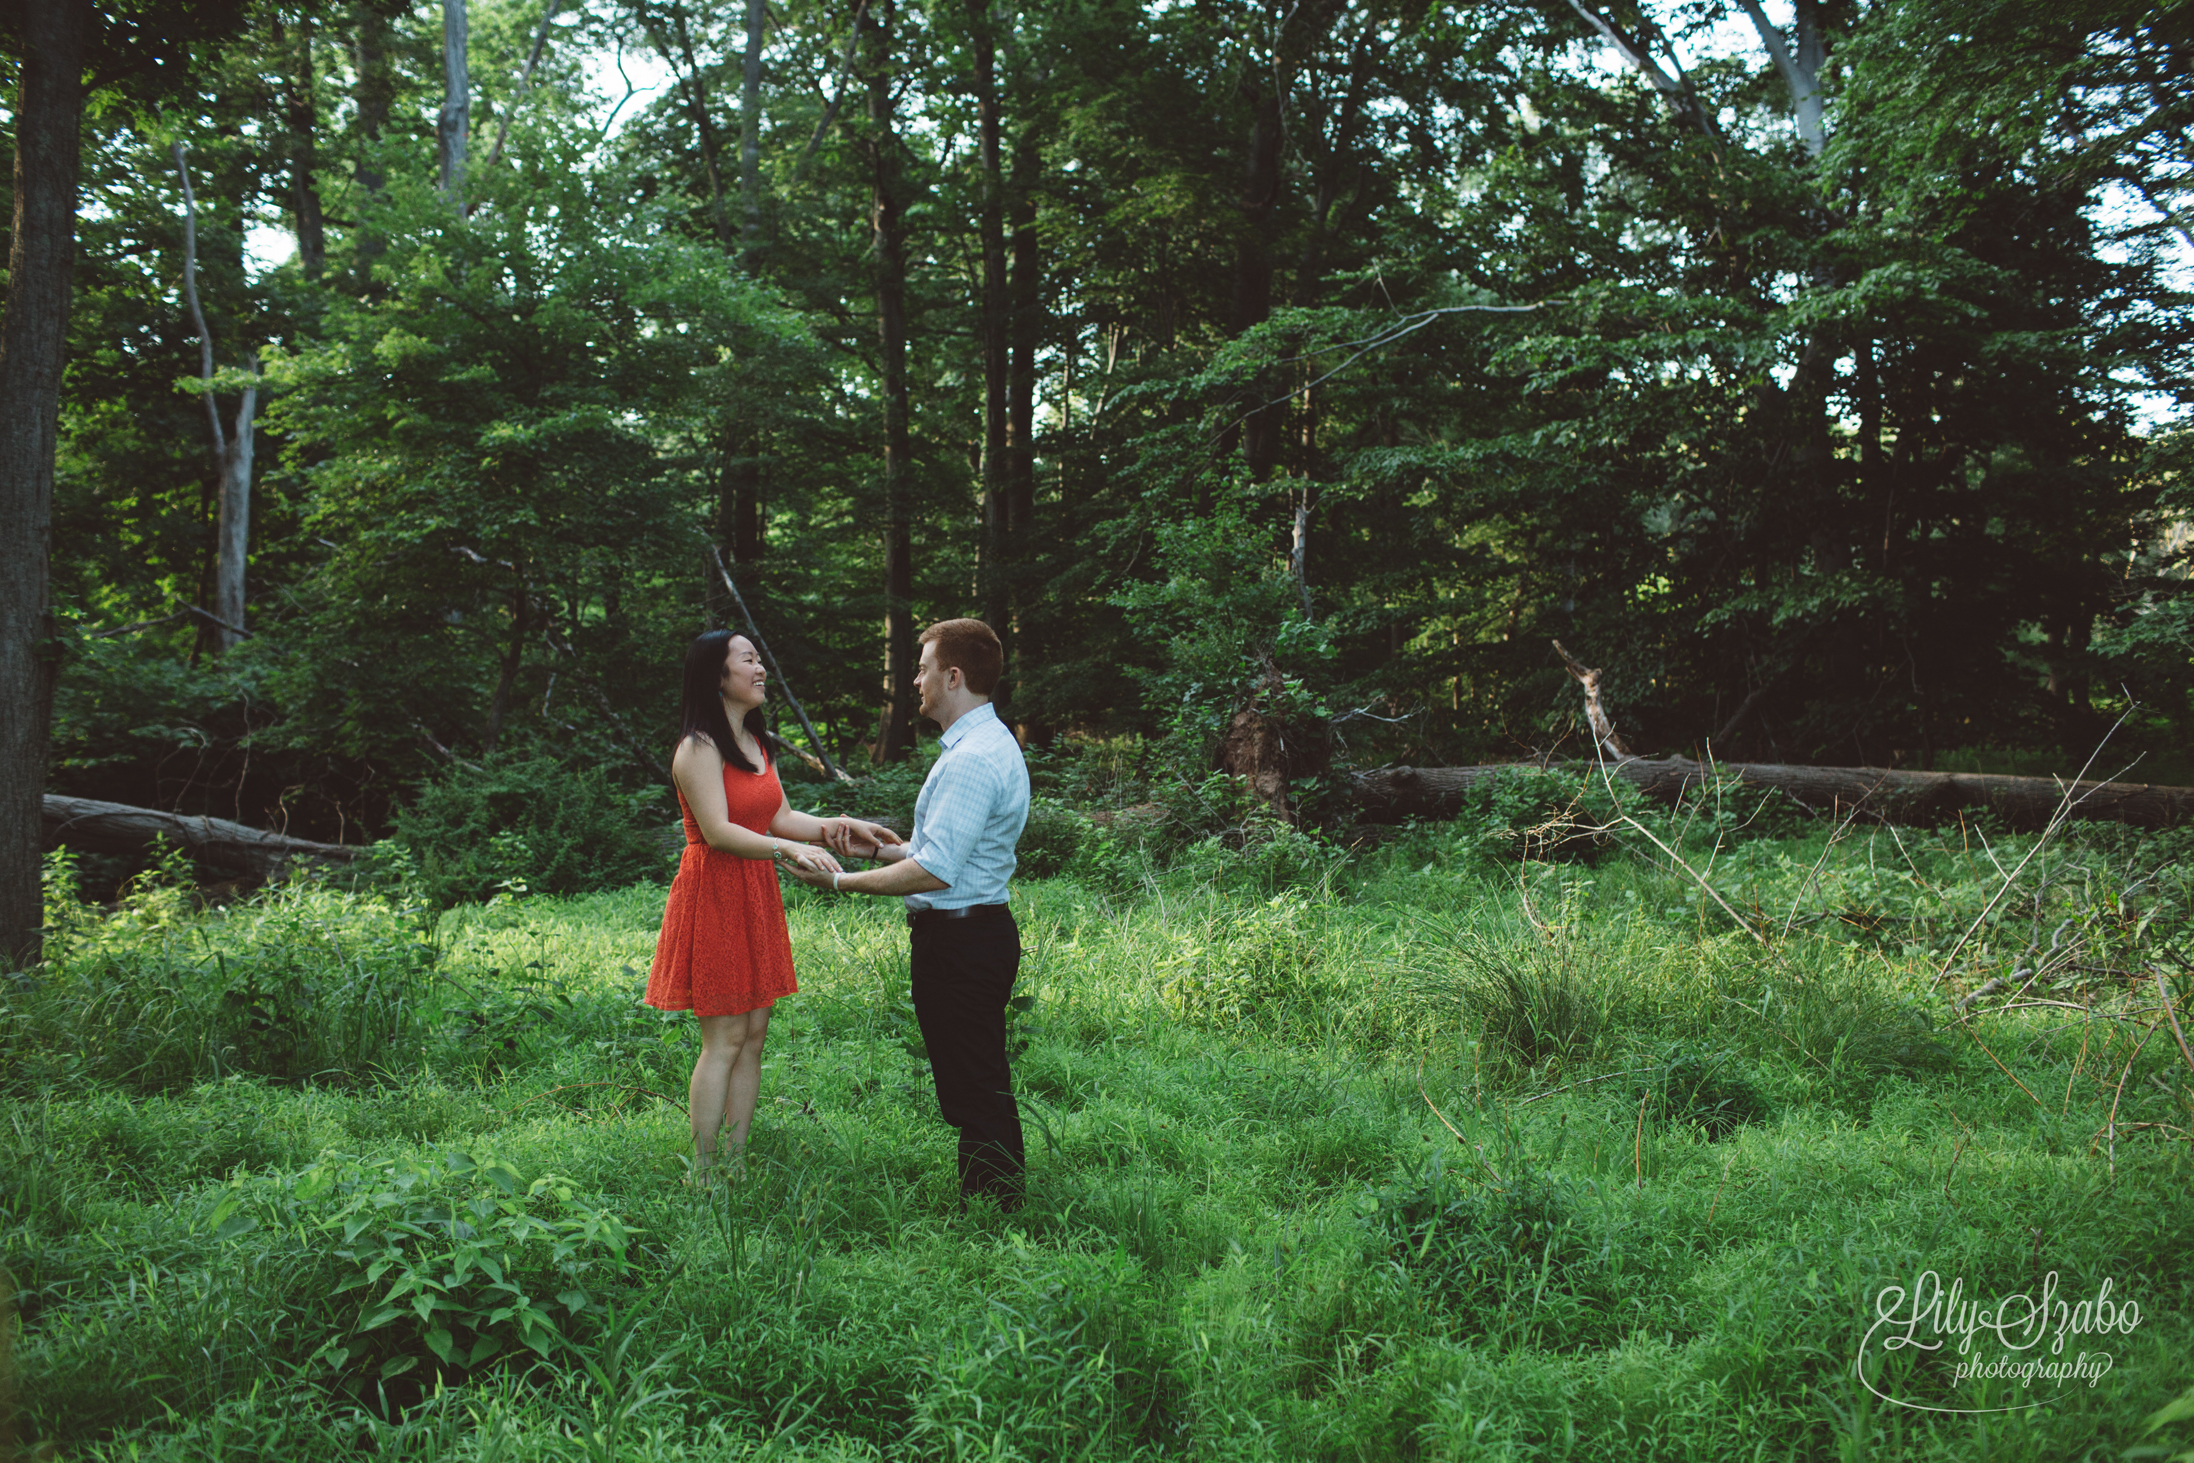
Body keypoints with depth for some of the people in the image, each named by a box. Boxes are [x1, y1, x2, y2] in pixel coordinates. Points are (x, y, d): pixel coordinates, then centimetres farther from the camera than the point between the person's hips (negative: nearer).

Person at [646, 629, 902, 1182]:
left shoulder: (755, 744, 14)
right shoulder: (698, 749, -14)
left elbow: (781, 817, 11)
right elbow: (718, 832, -23)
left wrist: (838, 826, -4)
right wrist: (789, 849, -35)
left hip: (756, 897, 8)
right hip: (713, 895, -8)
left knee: (753, 1034, 9)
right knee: (724, 1040, -5)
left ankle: (737, 1161, 17)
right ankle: (702, 1176, 4)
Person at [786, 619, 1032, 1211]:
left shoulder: (974, 759, -21)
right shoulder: (985, 745, 14)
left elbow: (935, 870, -25)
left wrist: (840, 881, -17)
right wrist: (879, 848, 16)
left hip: (960, 941, -11)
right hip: (976, 932, 11)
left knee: (975, 1094, -2)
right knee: (981, 1089, 18)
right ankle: (995, 1207, 27)